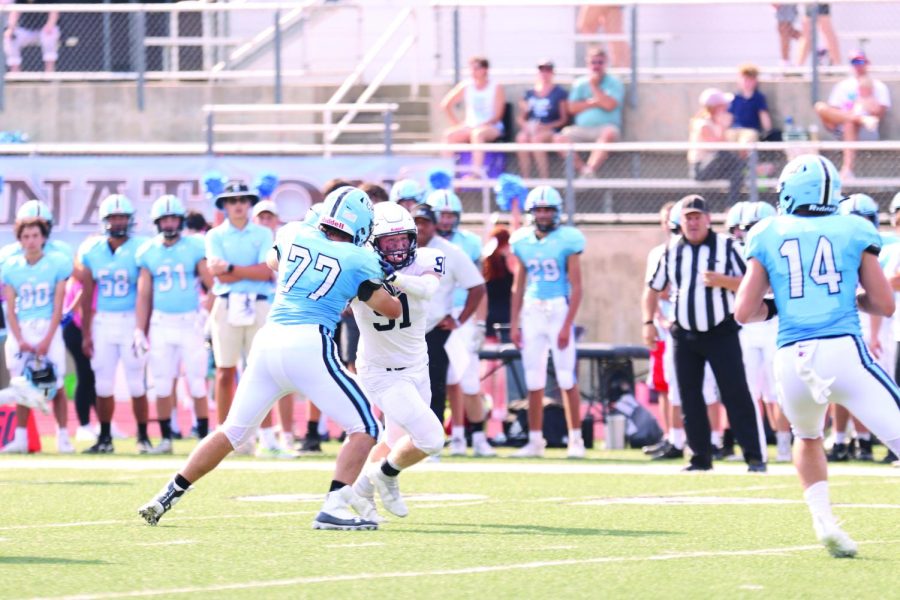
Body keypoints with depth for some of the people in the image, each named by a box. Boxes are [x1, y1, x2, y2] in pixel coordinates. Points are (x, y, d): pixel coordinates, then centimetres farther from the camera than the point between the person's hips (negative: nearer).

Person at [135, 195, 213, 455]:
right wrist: (139, 330, 6)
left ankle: (204, 437, 2)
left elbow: (212, 283, -4)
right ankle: (165, 439, 12)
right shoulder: (148, 252, 5)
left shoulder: (195, 248, -3)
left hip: (191, 322, -2)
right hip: (161, 324, 2)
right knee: (162, 385, 4)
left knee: (197, 384, -3)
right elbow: (144, 295, 9)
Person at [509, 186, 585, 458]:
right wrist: (513, 324, 10)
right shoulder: (523, 242, 8)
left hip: (559, 310, -4)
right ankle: (535, 441, 12)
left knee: (567, 379, -6)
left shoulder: (567, 240, -6)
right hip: (532, 312, 4)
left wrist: (567, 325, -14)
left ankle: (576, 440, 0)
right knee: (533, 381, 6)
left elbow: (576, 288, -7)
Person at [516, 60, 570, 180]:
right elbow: (521, 118, 17)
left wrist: (545, 127, -12)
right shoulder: (530, 93, 18)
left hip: (551, 129, -3)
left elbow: (564, 119, 2)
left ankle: (544, 181, -35)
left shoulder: (560, 93, 7)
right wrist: (525, 125, -7)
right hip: (530, 128, 3)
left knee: (537, 139, -37)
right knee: (522, 138, -32)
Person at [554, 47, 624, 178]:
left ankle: (590, 170, -50)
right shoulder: (579, 83, 17)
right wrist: (592, 103, -5)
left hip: (605, 127, -3)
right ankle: (583, 170, -32)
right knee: (560, 138, -25)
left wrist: (594, 86, -6)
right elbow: (572, 108, 7)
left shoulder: (614, 83, 7)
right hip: (582, 129, 3)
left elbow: (609, 105, -10)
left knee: (609, 134, -39)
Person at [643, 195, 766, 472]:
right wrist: (649, 322, 4)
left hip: (721, 332, -4)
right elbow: (653, 288, 14)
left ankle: (755, 456, -10)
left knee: (736, 394, -10)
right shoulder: (672, 251, 7)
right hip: (685, 335, 4)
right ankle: (701, 457, 13)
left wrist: (721, 280, -23)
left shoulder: (726, 247, -4)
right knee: (690, 397, 5)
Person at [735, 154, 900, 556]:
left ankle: (823, 519, 13)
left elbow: (744, 313, 9)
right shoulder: (853, 233, 8)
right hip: (844, 352, -2)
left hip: (792, 358, 2)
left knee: (807, 438, 29)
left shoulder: (769, 237, 10)